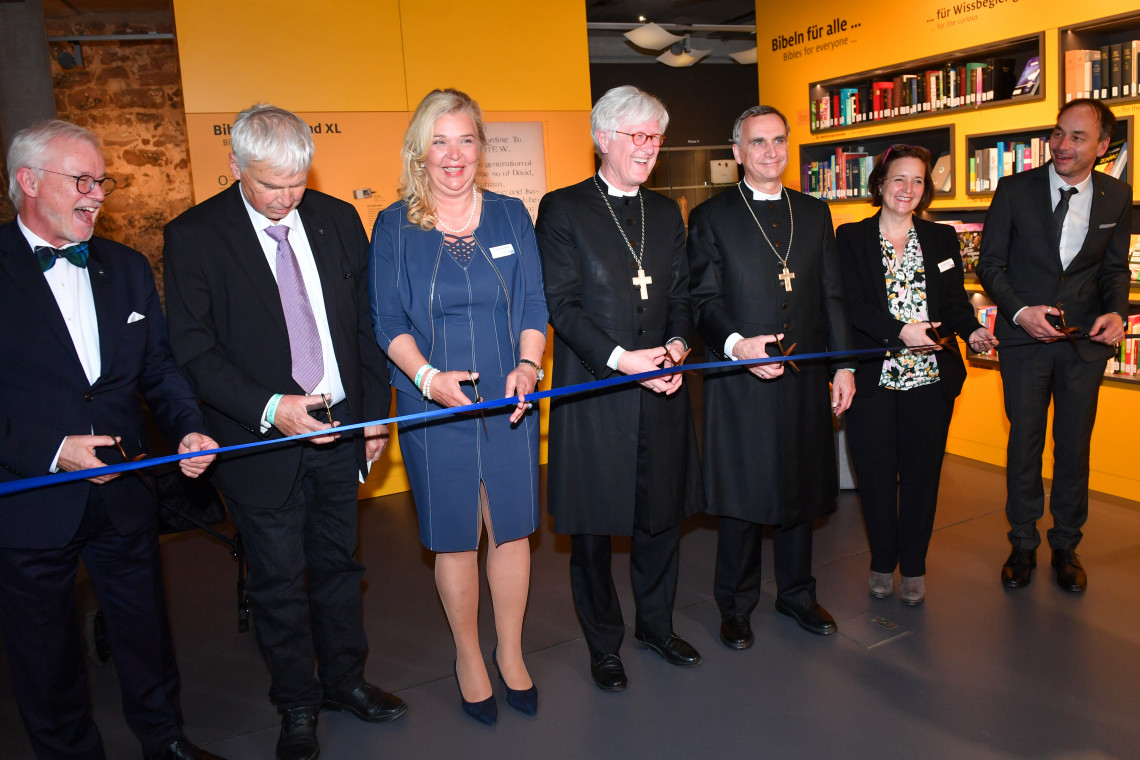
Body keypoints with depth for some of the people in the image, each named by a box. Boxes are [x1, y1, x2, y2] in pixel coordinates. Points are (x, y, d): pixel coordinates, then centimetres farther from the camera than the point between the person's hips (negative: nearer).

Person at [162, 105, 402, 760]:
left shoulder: (338, 219, 2)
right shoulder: (193, 237, -8)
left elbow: (366, 321, 7)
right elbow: (194, 350, -11)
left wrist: (376, 411, 4)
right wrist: (270, 407, -22)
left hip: (341, 430, 3)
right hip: (261, 441, -3)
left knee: (338, 565, 18)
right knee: (279, 582, 10)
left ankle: (346, 681, 37)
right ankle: (298, 706, 31)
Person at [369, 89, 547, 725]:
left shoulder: (511, 216, 5)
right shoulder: (394, 227, -1)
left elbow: (535, 306, 3)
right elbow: (389, 322, -3)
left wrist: (529, 366, -16)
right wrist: (427, 375, -21)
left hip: (510, 403, 2)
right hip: (434, 408, -1)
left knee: (512, 529, 10)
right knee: (454, 538, 10)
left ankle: (510, 653, 32)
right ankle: (469, 655, 33)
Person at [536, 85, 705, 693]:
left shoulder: (667, 213, 13)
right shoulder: (562, 209, -3)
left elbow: (680, 293, 13)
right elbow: (560, 303, -9)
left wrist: (676, 343, -7)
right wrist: (619, 359, -18)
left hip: (660, 391, 5)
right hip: (593, 394, -4)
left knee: (662, 514, 15)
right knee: (593, 528, 8)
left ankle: (656, 625, 37)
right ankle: (603, 643, 28)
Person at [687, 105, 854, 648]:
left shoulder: (814, 214, 13)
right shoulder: (710, 218, 1)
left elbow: (831, 296, 12)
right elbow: (704, 300, -6)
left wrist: (843, 365, 7)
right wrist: (736, 343, -24)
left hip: (805, 377, 4)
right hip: (740, 379, -4)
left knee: (802, 487, 14)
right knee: (741, 494, 4)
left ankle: (797, 593, 33)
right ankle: (736, 604, 23)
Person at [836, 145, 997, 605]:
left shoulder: (942, 239, 12)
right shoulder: (851, 238, 3)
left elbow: (955, 300, 10)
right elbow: (852, 303, -8)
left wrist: (971, 331, -11)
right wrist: (902, 330, -21)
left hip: (930, 377, 2)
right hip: (871, 377, -2)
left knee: (921, 473, 8)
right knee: (875, 475, 5)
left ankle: (914, 566, 24)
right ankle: (882, 562, 25)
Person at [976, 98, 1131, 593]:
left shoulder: (1116, 197, 1)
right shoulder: (1015, 190, -5)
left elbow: (1115, 268, 8)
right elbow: (991, 263, -3)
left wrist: (1115, 312, -11)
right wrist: (1020, 311, -17)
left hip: (1085, 339, 2)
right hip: (1025, 333, -1)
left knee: (1075, 446, 10)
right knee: (1024, 443, 7)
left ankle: (1066, 546, 27)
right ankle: (1023, 545, 23)